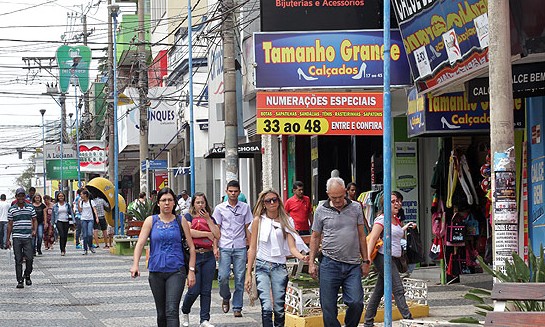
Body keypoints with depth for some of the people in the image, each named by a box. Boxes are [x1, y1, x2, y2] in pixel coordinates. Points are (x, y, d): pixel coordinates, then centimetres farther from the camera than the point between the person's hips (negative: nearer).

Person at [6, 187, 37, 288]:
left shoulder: (30, 207, 6)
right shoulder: (12, 209, 5)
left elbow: (34, 220, 13)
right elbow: (10, 224, 9)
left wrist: (34, 230, -6)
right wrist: (8, 239, 6)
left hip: (28, 237, 0)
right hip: (17, 237, 0)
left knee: (30, 258, -5)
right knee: (18, 260, 0)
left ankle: (27, 275, 20)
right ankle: (20, 281, 5)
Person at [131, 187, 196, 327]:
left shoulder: (181, 221, 4)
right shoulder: (151, 221, 5)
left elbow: (191, 247, 6)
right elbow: (140, 243, -4)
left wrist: (191, 270, -1)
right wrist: (135, 264, -19)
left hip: (176, 271, -2)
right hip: (156, 272, 2)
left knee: (172, 310, -16)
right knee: (161, 312, 11)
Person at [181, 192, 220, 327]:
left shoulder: (210, 218, 16)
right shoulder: (188, 216, 3)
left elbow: (217, 235, 3)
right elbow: (189, 232, -15)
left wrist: (208, 219, -3)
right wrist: (207, 234, -7)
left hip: (209, 256, 4)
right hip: (194, 255, -4)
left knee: (206, 290, 3)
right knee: (194, 290, -6)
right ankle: (185, 312, 20)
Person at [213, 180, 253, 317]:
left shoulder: (245, 208, 8)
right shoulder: (220, 208, 5)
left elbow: (247, 228, 11)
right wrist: (215, 247, -3)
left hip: (240, 248, 1)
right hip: (224, 248, -1)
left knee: (240, 279, 0)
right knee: (223, 276, -10)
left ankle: (237, 308, 8)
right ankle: (226, 297, 19)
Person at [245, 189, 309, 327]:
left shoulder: (286, 221, 7)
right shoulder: (258, 221, 5)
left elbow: (292, 247, 0)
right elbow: (252, 248, 6)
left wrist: (302, 257, -23)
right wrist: (248, 274, 1)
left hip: (279, 267, 2)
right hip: (262, 266, -2)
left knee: (279, 309, 1)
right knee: (267, 308, -15)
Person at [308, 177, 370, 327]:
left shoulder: (356, 207, 6)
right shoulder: (321, 210, 3)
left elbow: (361, 236, 12)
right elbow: (315, 237, 11)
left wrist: (365, 261, 10)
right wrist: (311, 262, 5)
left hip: (353, 265, 0)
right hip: (330, 264, 0)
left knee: (356, 302, -10)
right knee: (328, 308, -1)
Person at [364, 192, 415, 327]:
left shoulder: (396, 220, 17)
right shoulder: (382, 219, -9)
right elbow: (372, 238, -17)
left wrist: (405, 228, 24)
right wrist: (368, 257, -26)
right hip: (383, 257, -9)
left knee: (379, 291, 10)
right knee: (398, 289, -11)